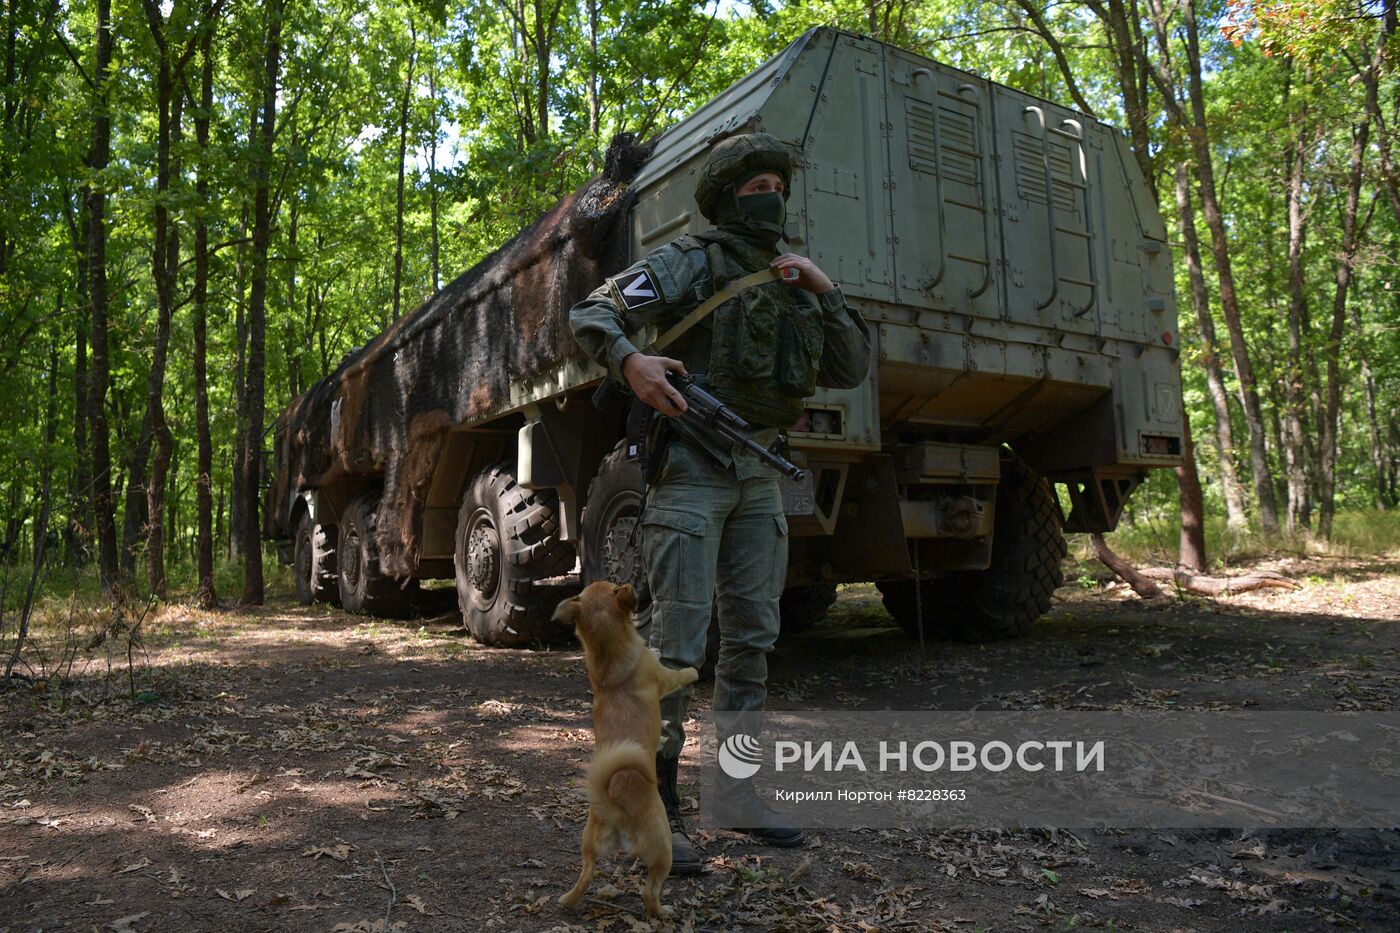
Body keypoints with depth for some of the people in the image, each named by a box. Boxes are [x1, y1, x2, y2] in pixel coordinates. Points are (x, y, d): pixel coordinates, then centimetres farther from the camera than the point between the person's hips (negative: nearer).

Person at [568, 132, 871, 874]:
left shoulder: (791, 281, 16)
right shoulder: (690, 262, -2)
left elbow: (850, 371, 12)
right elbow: (591, 314, -10)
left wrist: (826, 294, 0)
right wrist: (630, 360, -30)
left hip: (757, 476, 7)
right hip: (689, 469, -7)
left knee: (752, 638, 10)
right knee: (678, 642, -9)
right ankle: (654, 806, 2)